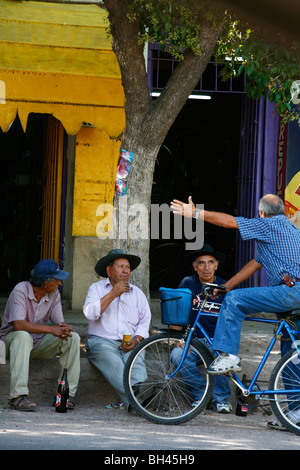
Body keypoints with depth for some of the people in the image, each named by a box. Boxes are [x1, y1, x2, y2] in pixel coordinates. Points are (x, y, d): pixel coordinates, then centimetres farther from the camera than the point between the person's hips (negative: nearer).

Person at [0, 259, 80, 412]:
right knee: (23, 336, -40)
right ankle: (18, 396, -45)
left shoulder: (54, 294, 1)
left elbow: (60, 323, -4)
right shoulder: (21, 290, -18)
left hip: (40, 342, 6)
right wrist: (49, 329, -33)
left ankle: (67, 394, -19)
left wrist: (64, 328, -30)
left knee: (73, 338, -16)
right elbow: (18, 325, -29)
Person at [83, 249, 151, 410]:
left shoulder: (137, 293, 22)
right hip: (102, 341, -3)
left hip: (130, 344, 3)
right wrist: (113, 293, -7)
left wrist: (136, 340, -5)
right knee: (116, 367, -35)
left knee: (136, 365, -33)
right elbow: (90, 313, -5)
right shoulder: (97, 288, 14)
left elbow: (144, 322, 16)